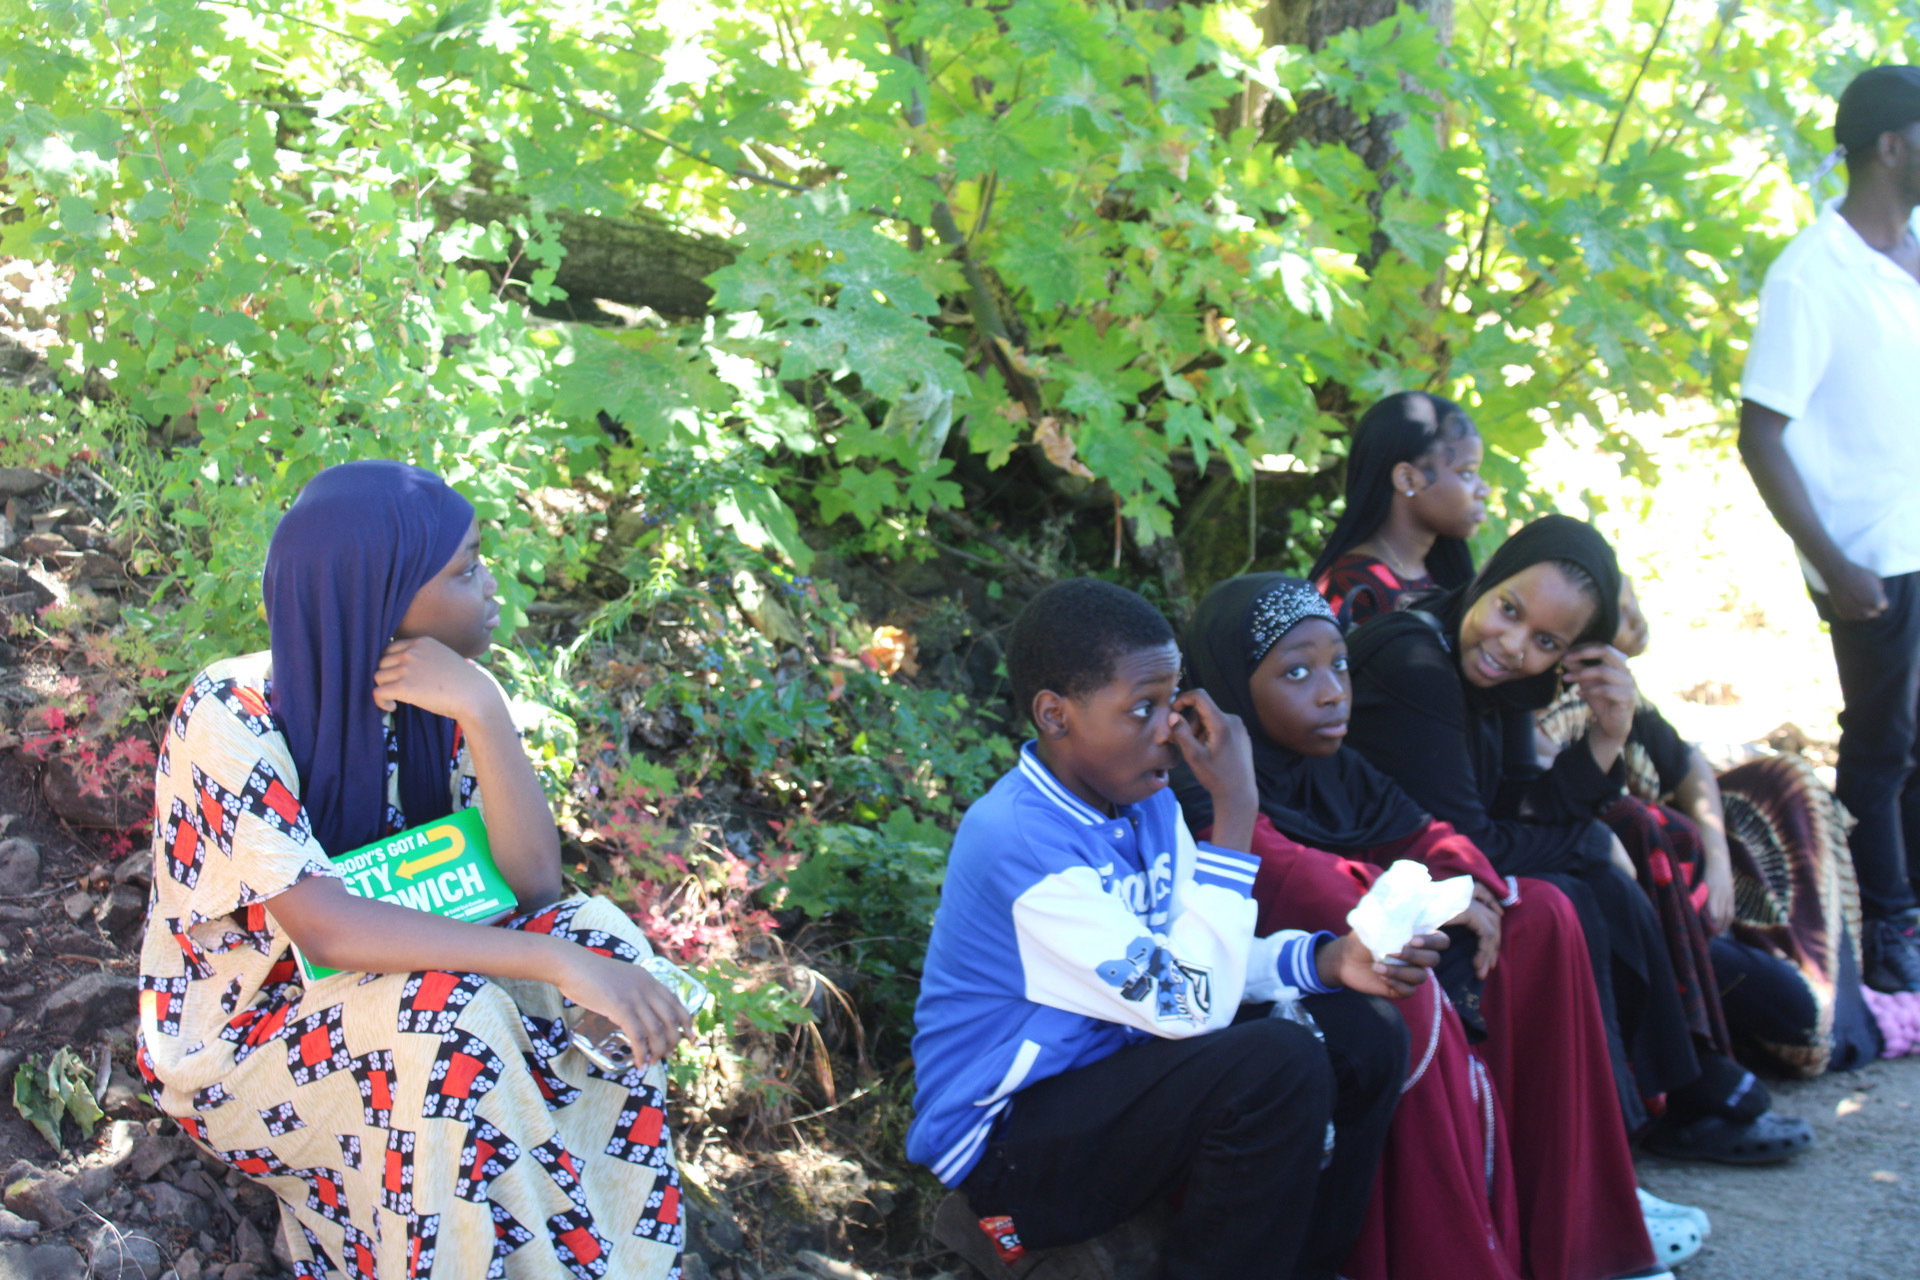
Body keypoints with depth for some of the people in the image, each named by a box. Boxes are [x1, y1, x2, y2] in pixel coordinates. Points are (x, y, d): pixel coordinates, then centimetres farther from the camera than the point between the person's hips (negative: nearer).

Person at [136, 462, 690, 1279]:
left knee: (598, 932, -18)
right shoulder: (231, 718, -25)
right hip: (237, 1043, -6)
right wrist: (556, 961, -41)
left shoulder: (442, 696, -8)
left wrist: (482, 712, -30)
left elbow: (534, 885, -17)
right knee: (452, 1015, -33)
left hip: (384, 990, 6)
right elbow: (326, 929, -35)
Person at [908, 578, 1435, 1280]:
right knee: (1278, 1065, -28)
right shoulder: (1017, 839, -27)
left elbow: (1196, 960, 9)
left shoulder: (1144, 800, 1)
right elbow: (1189, 1004, -28)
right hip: (1002, 1140, -9)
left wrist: (1328, 960, -10)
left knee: (1364, 1036, 2)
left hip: (1113, 1073, 9)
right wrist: (1235, 809, -26)